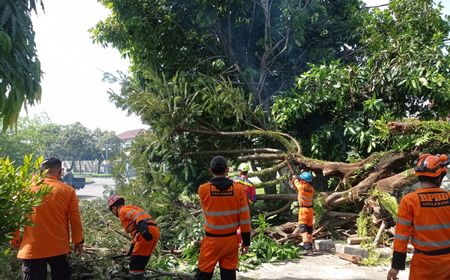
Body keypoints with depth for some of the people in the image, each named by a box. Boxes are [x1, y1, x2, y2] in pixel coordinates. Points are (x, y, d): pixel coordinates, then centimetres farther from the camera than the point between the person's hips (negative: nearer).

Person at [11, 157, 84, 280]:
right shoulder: (68, 190, -3)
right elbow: (75, 219, -2)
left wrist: (15, 240, 16)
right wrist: (78, 241, 8)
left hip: (32, 249, 0)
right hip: (59, 248, 0)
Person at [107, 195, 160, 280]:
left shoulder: (123, 210, 5)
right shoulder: (131, 209, 32)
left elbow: (136, 214, -18)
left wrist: (142, 224, -36)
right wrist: (132, 247, 42)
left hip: (147, 232, -9)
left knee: (134, 265, -3)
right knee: (139, 265, 21)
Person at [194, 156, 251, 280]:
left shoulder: (203, 189, -12)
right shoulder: (239, 189, -9)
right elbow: (244, 218, -6)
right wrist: (246, 241, 3)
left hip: (212, 240, -1)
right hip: (231, 239, 2)